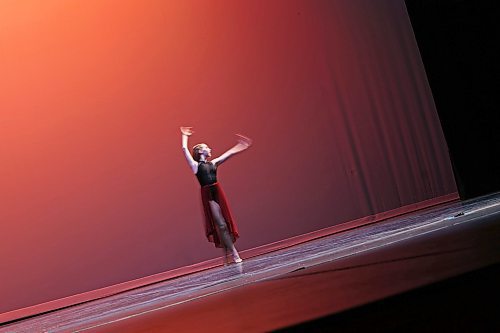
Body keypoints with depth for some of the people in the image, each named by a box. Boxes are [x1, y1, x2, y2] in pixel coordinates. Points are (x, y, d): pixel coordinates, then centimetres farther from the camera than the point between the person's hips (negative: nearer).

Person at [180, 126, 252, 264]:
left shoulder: (213, 163, 16)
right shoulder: (195, 165, 3)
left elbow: (230, 153, 20)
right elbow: (184, 149, 0)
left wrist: (239, 146, 21)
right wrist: (184, 136, 13)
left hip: (218, 193, 5)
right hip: (208, 196, -5)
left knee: (225, 224, 4)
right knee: (221, 224, -7)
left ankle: (227, 254, 11)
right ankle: (234, 253, -4)